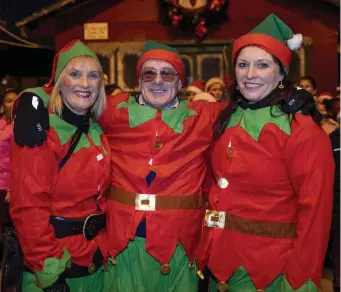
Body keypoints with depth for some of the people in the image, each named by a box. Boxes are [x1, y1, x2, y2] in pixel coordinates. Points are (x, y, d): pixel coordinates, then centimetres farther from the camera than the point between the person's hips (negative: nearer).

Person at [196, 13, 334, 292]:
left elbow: (314, 213, -15)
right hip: (219, 260, 6)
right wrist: (206, 250, 4)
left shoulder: (303, 132, -15)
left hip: (269, 267, -6)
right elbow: (217, 189, 9)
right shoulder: (226, 122, 2)